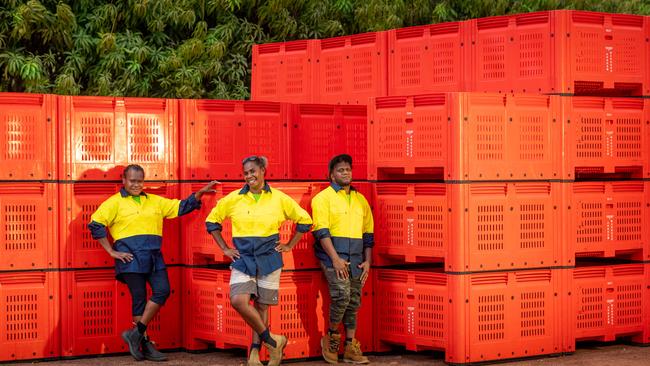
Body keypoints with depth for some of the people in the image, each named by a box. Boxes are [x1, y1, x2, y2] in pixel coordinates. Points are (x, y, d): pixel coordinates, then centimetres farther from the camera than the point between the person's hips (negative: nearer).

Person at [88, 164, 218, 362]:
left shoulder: (154, 201, 18)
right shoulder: (115, 202, 1)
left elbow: (181, 207, 20)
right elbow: (95, 224, -5)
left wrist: (200, 193, 7)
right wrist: (111, 251, -9)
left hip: (154, 256, 5)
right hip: (131, 256, -5)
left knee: (162, 291, -8)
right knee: (139, 298, -3)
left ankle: (136, 333, 2)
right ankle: (145, 345, 5)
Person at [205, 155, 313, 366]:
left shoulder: (279, 199, -1)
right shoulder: (233, 199, 1)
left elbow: (304, 220, 10)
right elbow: (212, 221, 13)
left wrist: (289, 245, 6)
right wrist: (224, 248, 7)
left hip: (268, 259, 0)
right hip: (243, 259, 0)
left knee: (261, 306, 5)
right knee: (238, 300, -19)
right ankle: (271, 340, -4)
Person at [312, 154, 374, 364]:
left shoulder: (360, 200, 16)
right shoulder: (323, 198, -1)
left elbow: (368, 233, 18)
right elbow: (322, 231, -10)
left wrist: (367, 261, 8)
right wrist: (335, 259, -18)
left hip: (355, 258, 6)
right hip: (333, 254, -6)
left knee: (354, 301, 5)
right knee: (342, 294, -20)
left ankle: (350, 348, 10)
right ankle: (331, 337, 0)